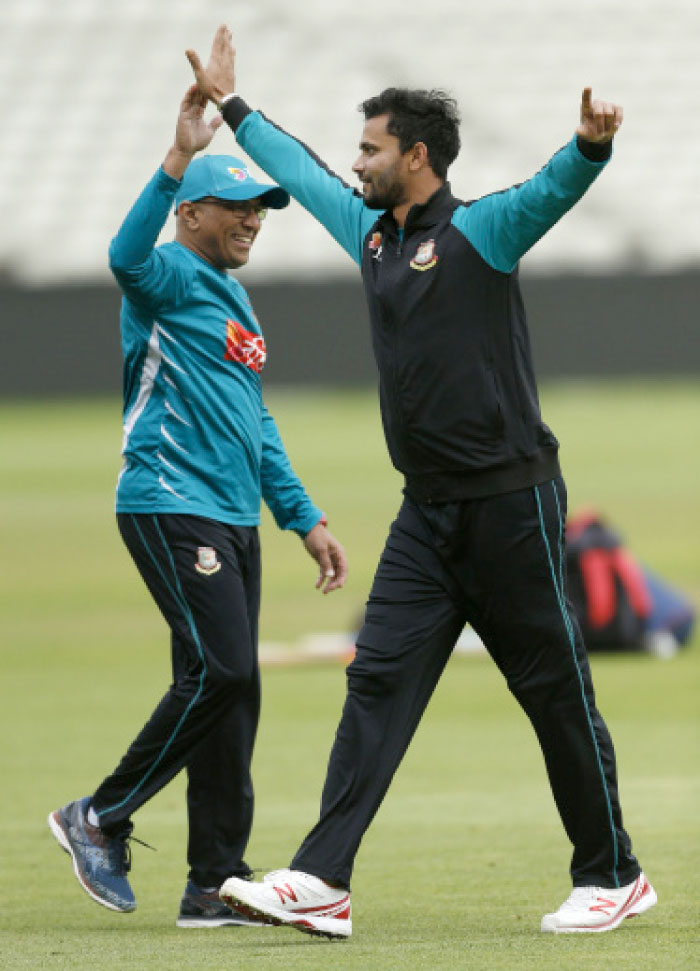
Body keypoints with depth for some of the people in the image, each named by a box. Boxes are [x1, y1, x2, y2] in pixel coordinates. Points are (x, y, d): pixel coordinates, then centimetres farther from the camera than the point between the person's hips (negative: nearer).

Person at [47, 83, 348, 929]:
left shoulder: (232, 300, 22)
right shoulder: (170, 280, -6)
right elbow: (127, 256, -32)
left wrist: (303, 519, 22)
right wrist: (179, 156, -41)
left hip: (233, 518, 9)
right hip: (171, 508, -9)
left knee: (230, 689, 6)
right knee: (220, 672, -18)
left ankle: (216, 886, 7)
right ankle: (101, 820, -5)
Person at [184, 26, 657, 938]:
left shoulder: (482, 230, -7)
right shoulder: (371, 232, 14)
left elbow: (556, 186, -25)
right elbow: (300, 170, 30)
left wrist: (591, 144, -46)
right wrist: (229, 103, 40)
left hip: (511, 502, -7)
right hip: (428, 513, 7)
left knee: (555, 691, 0)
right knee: (379, 681, -1)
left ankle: (612, 877, 12)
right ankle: (321, 883, -7)